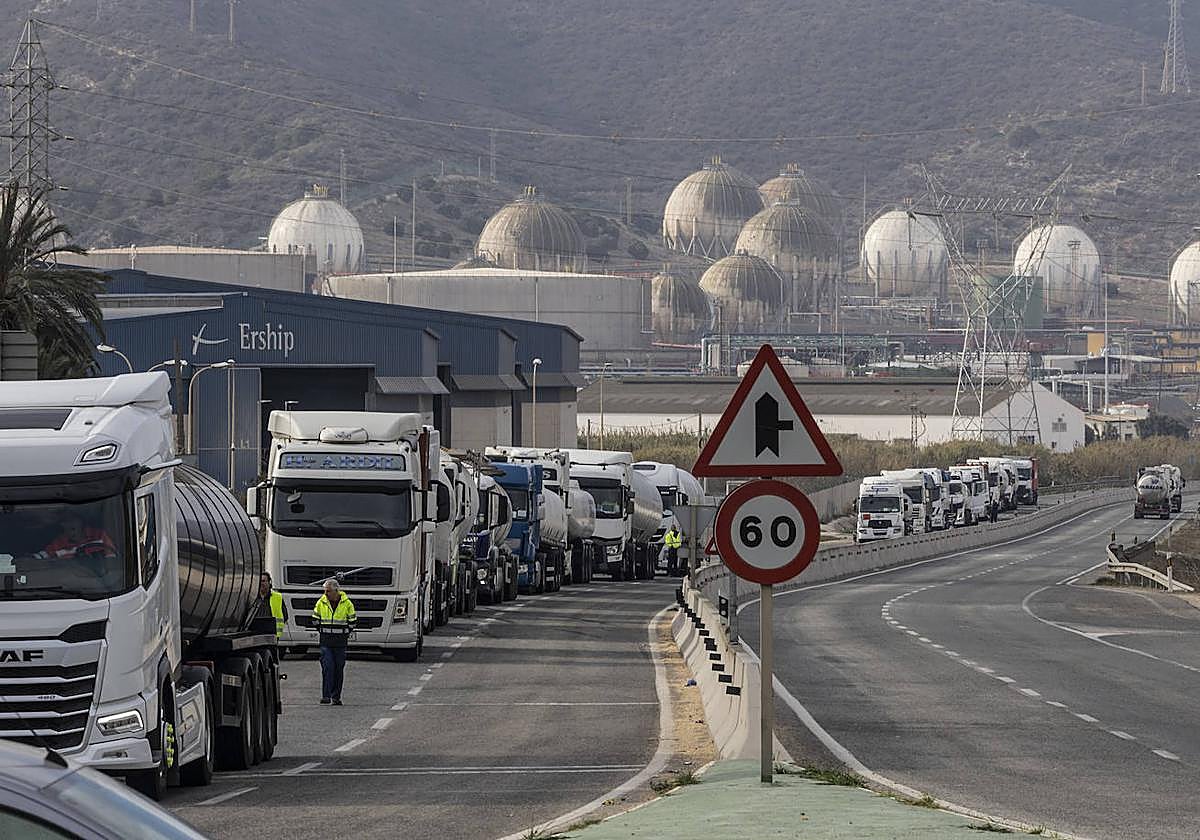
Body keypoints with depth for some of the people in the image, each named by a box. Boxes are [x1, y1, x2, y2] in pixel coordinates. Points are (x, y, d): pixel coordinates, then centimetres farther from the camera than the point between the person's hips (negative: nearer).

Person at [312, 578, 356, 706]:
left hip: (340, 642, 0)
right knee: (327, 667, -10)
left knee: (339, 669, 4)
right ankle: (326, 696, -11)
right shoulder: (321, 602, 1)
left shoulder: (346, 603, -3)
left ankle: (336, 696, 12)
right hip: (326, 642, 0)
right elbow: (315, 619, 16)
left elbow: (352, 621, 9)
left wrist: (346, 633, 7)